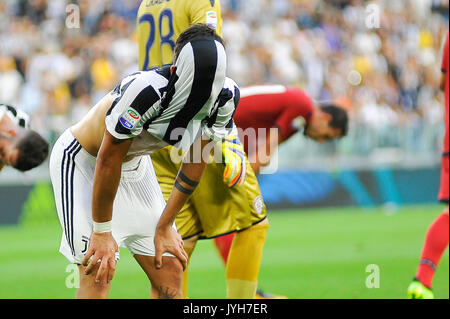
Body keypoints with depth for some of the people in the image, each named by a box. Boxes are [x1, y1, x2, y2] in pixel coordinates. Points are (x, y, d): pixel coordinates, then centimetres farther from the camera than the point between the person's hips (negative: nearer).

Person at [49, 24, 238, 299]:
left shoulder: (225, 98, -20)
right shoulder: (147, 91, -38)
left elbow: (195, 164, -4)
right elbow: (109, 162, -25)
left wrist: (165, 227, 1)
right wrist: (102, 231, -15)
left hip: (135, 163, 6)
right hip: (83, 160, -6)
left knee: (170, 272, 4)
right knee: (98, 274, -16)